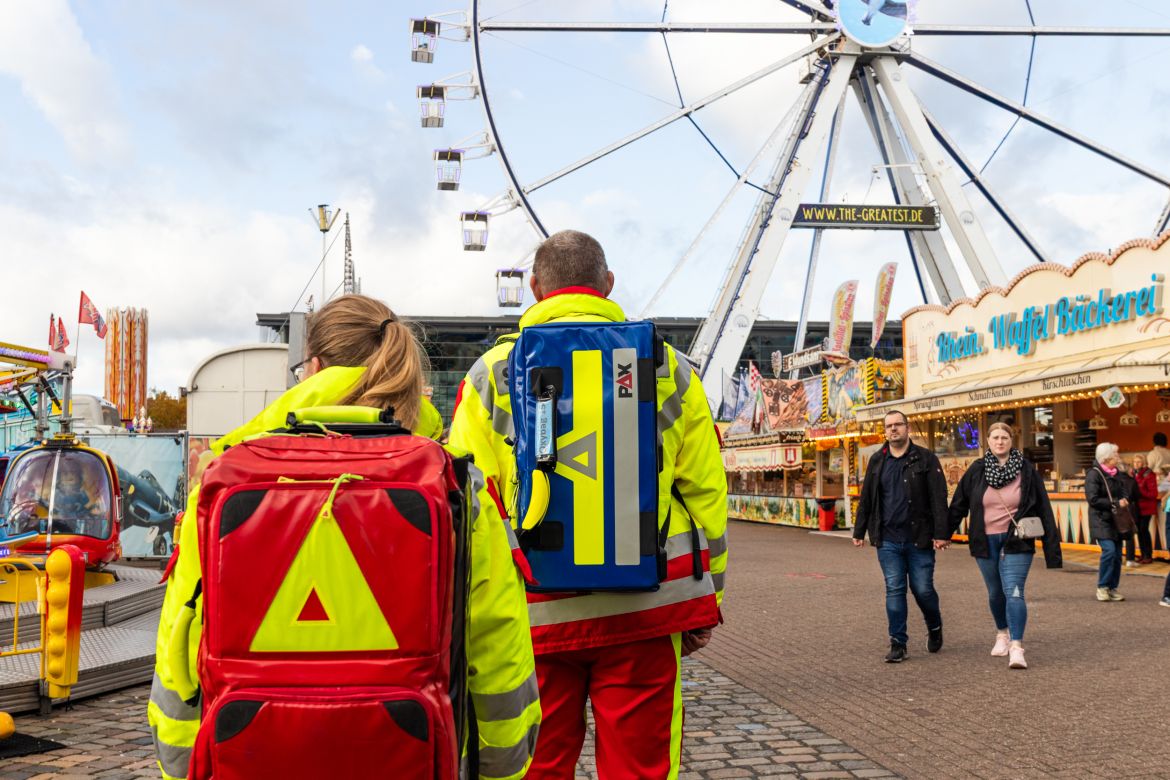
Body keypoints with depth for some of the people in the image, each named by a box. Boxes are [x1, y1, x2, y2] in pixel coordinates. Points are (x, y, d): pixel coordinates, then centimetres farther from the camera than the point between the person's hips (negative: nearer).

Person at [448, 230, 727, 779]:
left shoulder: (492, 372, 3)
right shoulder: (668, 367, 5)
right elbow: (705, 492, 5)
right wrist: (707, 600, 13)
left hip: (537, 612, 0)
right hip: (645, 608, 1)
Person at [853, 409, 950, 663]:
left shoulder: (925, 459, -2)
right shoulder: (877, 461, 9)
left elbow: (939, 498, -7)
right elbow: (866, 499, 14)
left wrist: (942, 533, -14)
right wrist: (859, 532, 12)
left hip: (919, 539, -3)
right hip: (888, 540, 3)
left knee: (923, 589, 2)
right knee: (894, 590, 2)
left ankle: (934, 628, 31)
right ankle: (898, 644, 9)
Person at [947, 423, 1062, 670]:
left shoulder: (1026, 470, -4)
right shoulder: (976, 470, 0)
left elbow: (1043, 509, -2)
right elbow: (958, 504, 7)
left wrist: (1052, 546, -4)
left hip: (1016, 541, -3)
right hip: (985, 542, 3)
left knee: (1014, 592, -14)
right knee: (995, 592, 16)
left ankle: (1016, 648, -15)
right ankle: (1002, 633, 39)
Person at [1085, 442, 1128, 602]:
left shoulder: (1114, 473, 12)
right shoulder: (1094, 473, -12)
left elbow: (1121, 491, 25)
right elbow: (1093, 499, -17)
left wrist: (1124, 500, 2)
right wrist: (1116, 503, -17)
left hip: (1115, 520, 8)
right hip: (1101, 520, -8)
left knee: (1117, 554, 4)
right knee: (1109, 549, -19)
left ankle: (1112, 589, 14)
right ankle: (1102, 587, -6)